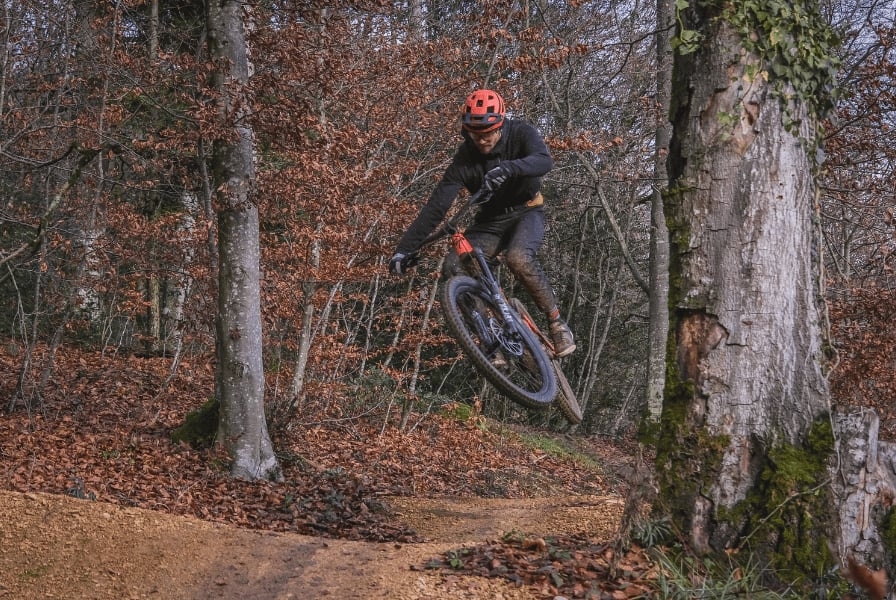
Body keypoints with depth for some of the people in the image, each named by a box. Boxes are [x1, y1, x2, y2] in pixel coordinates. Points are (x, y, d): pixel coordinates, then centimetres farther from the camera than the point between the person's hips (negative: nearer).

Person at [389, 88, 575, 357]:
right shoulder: (465, 158, -15)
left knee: (519, 258, -35)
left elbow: (544, 160, -36)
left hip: (526, 212, -2)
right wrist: (406, 247, -27)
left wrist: (508, 168, -55)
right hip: (490, 220, 3)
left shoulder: (520, 133, -16)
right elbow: (436, 206, -19)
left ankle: (556, 322, -17)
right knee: (453, 269, -22)